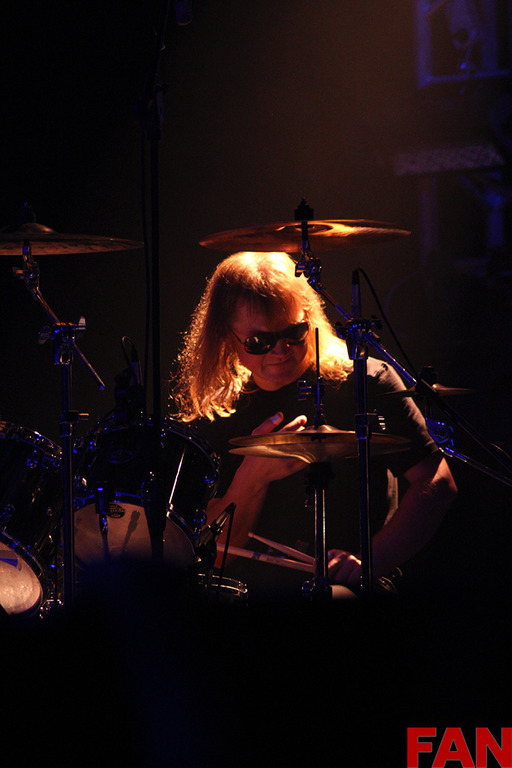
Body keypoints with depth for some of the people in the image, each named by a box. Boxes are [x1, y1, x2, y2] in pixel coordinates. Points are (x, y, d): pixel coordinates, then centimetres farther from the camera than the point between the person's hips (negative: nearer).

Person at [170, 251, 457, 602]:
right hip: (250, 593, 3)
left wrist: (369, 563, -16)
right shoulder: (217, 417, 9)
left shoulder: (364, 383, 0)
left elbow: (437, 484, -4)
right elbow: (216, 553, 4)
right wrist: (252, 477, -15)